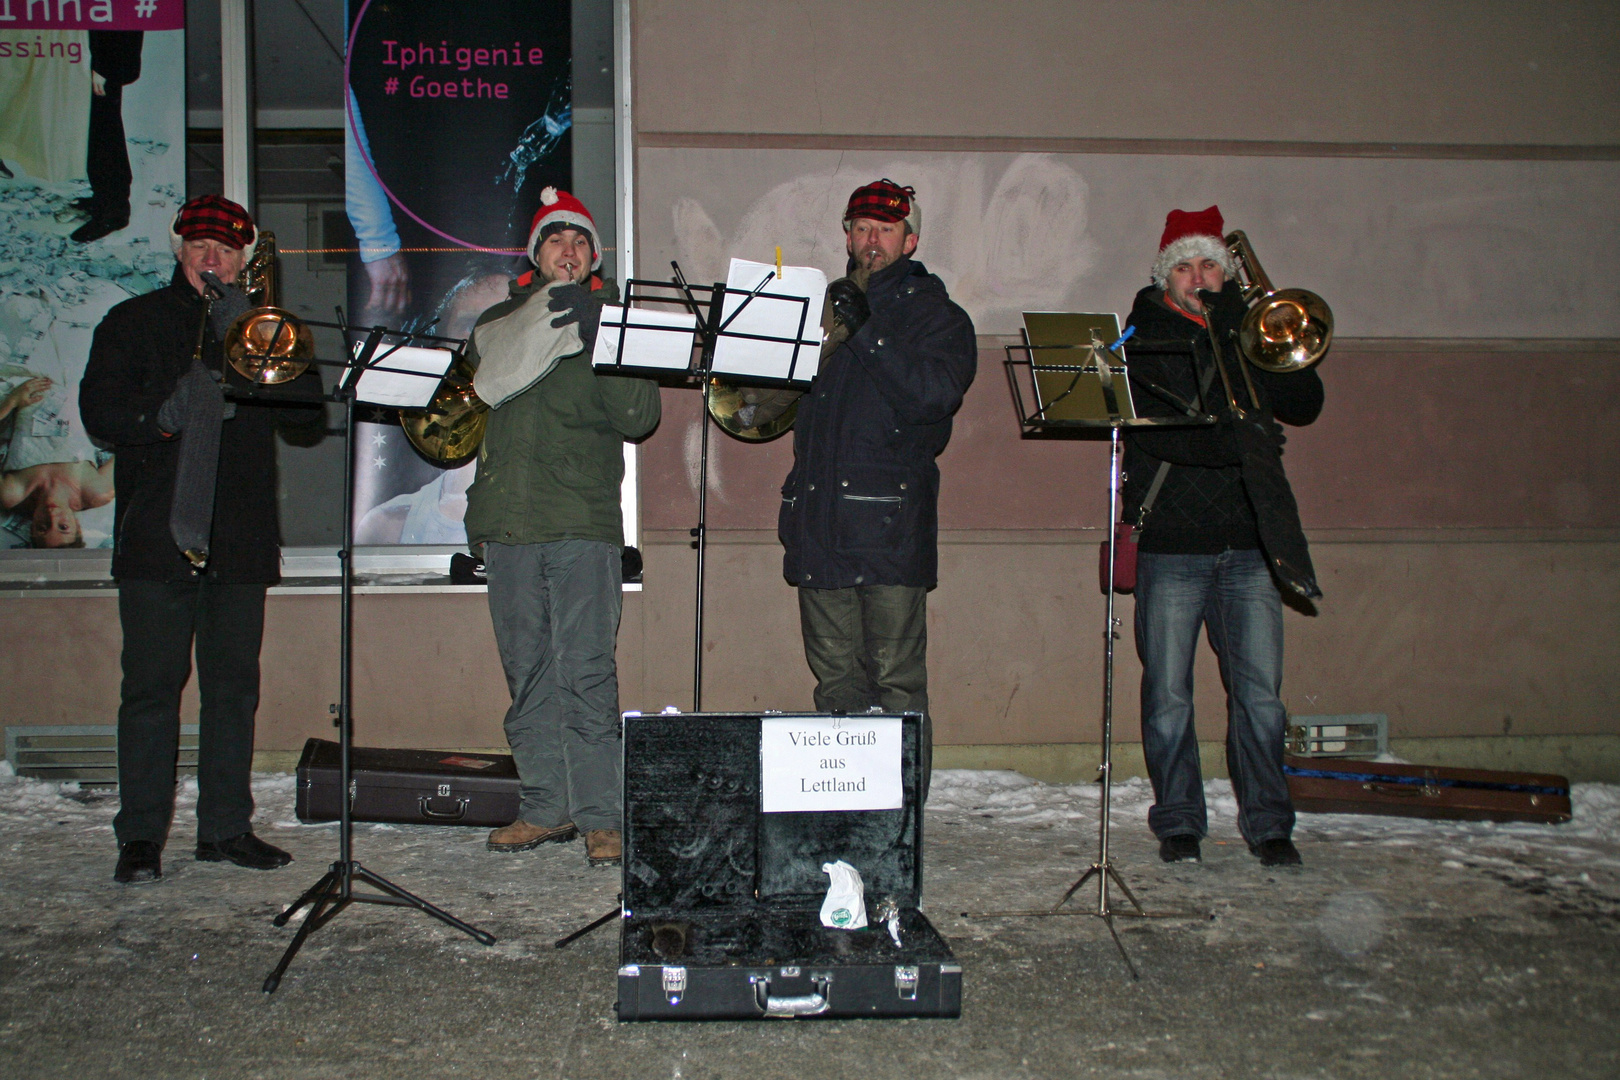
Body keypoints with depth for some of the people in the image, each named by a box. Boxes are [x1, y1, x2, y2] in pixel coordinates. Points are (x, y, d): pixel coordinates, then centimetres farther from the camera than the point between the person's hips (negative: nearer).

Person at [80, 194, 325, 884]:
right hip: (156, 535, -2)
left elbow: (306, 417, 5)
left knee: (234, 685, 4)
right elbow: (100, 412, -1)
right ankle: (141, 835, 4)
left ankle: (226, 826, 13)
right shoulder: (134, 323, 11)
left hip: (240, 540, 2)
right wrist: (167, 411, -19)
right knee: (151, 685, -3)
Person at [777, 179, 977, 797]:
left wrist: (867, 330, -19)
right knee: (836, 681, 8)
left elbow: (933, 394, -12)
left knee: (895, 680, -7)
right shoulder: (827, 307, 22)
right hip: (820, 524, 5)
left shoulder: (937, 316, 7)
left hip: (891, 520, -5)